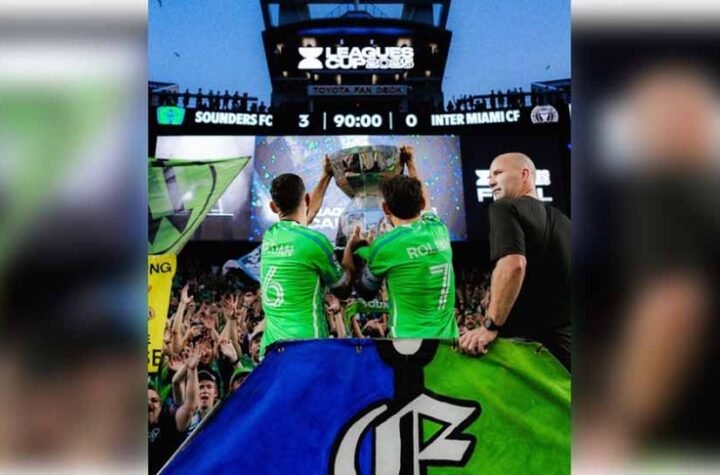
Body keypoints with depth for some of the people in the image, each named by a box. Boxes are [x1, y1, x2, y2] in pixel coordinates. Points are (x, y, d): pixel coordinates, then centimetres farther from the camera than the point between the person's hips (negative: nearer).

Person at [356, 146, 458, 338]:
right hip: (447, 336, 5)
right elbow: (424, 200, 25)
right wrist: (410, 163, 36)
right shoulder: (438, 229, 1)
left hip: (410, 338, -5)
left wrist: (352, 248, 17)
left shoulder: (383, 245, -12)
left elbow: (366, 293, 7)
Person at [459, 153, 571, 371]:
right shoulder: (561, 219, 17)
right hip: (566, 342, 8)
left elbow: (513, 264, -24)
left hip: (527, 341, -7)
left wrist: (490, 326, -23)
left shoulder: (505, 207, -7)